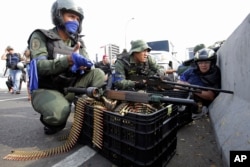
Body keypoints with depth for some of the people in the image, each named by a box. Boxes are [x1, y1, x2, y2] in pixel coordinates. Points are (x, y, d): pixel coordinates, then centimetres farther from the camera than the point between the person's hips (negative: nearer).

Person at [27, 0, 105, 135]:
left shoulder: (78, 42, 8)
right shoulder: (41, 36, -5)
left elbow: (88, 65, -1)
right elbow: (39, 66, -21)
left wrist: (84, 65, -27)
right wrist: (69, 60, -37)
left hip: (69, 88, 4)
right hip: (45, 90, -4)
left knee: (98, 74, -18)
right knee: (59, 112, -36)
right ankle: (53, 121, 1)